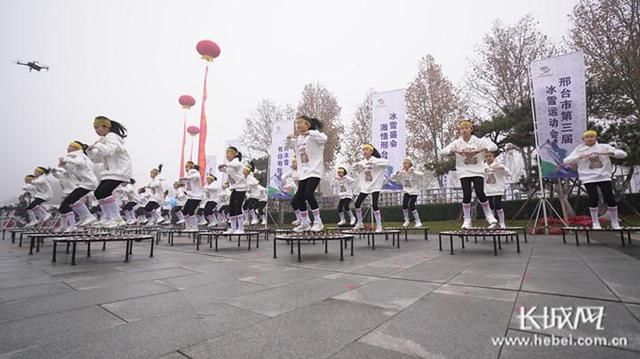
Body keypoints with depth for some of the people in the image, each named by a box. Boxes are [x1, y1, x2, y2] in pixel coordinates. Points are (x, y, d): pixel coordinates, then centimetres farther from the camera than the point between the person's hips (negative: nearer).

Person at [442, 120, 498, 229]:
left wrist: (479, 150, -24)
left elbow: (494, 146, -9)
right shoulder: (457, 143, 2)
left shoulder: (478, 141, 2)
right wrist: (456, 151, -27)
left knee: (480, 193, -12)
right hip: (464, 173, 1)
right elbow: (444, 151, -9)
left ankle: (489, 216, 10)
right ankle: (467, 220, 6)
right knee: (466, 195, -6)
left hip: (478, 172, 0)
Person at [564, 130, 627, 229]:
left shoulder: (604, 147, 6)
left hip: (604, 177, 1)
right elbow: (566, 161, -7)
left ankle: (615, 222, 17)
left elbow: (623, 154, 2)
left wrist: (608, 153, -16)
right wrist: (581, 156, -20)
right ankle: (595, 222, 7)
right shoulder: (579, 150, 3)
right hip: (588, 178, -1)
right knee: (593, 199, -9)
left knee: (610, 198, -2)